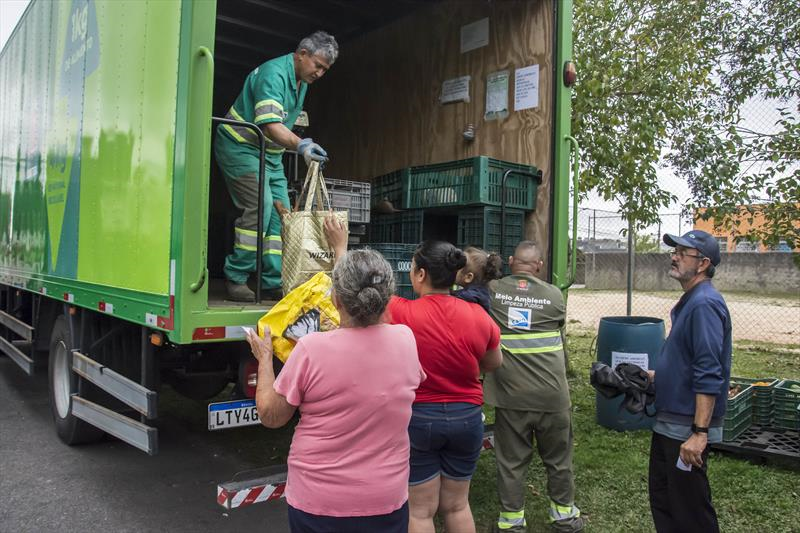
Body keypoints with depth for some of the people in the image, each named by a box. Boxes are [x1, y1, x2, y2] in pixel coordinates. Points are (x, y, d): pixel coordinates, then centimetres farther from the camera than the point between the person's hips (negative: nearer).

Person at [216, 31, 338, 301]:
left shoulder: (302, 80, 10)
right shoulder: (274, 73, -20)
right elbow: (270, 124, -33)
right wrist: (301, 145, -46)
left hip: (271, 153, 9)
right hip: (240, 145, -9)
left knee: (280, 212, 2)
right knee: (260, 207, -21)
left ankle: (274, 284, 5)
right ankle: (235, 279, -10)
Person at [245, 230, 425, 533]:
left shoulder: (312, 349, -23)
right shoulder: (406, 341, -12)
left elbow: (270, 416, -10)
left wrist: (264, 358, 5)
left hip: (317, 503, -2)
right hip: (388, 501, 3)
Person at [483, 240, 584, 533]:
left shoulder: (492, 290, -6)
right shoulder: (554, 295, -4)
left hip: (510, 395, 0)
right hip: (552, 395, 1)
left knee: (511, 460, 12)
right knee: (558, 458, 18)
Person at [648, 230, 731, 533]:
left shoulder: (705, 304, -20)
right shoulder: (689, 301, 11)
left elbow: (709, 375, -26)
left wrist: (700, 433, -27)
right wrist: (655, 375, 16)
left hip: (688, 428, -10)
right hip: (669, 420, 10)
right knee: (661, 498, 20)